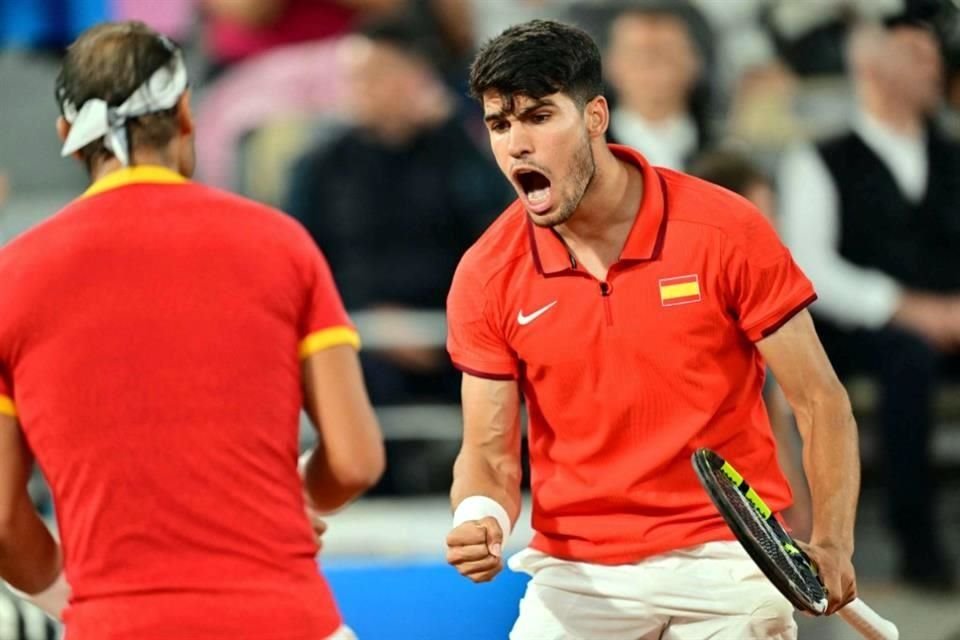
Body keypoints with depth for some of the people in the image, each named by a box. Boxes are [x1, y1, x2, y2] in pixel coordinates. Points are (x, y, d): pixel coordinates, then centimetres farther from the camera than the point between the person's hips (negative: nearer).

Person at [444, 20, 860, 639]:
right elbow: (490, 452, 2)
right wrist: (479, 519, -21)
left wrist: (832, 544, -19)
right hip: (580, 576, 1)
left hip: (725, 559, -1)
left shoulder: (727, 230, -10)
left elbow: (820, 401, -6)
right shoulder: (486, 277, -4)